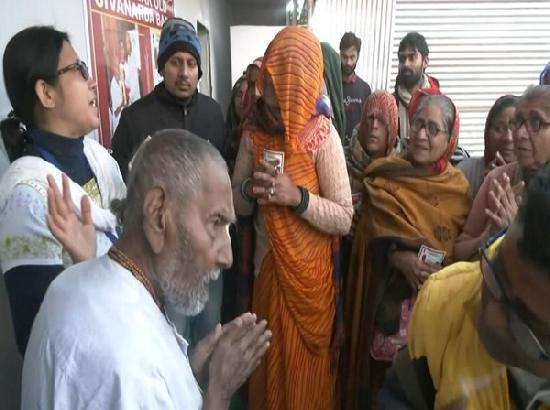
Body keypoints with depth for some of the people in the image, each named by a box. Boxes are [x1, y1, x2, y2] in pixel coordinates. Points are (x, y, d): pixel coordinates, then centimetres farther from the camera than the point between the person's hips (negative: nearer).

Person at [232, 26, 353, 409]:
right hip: (266, 267, 4)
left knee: (305, 370, 14)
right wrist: (250, 188, -17)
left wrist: (297, 196, -28)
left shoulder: (323, 135, -14)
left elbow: (344, 220, -14)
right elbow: (236, 204, 4)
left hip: (309, 274, -3)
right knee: (267, 362, 19)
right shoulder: (254, 133, -1)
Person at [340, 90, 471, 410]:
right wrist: (400, 258, -23)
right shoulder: (385, 175, -2)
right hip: (389, 297, -1)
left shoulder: (458, 186, 3)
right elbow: (372, 236, -6)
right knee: (383, 368, 7)